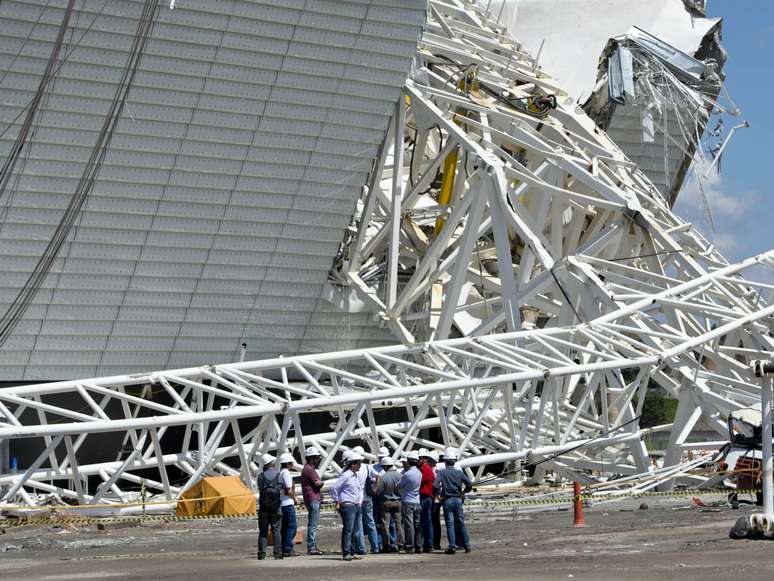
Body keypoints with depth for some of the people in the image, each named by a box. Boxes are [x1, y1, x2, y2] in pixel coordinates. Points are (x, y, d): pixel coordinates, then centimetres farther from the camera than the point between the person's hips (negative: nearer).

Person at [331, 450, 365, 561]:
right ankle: (346, 553, -11)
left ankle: (352, 552, 12)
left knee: (355, 531, 8)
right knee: (348, 530, -11)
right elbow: (335, 489, -12)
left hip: (356, 506, 9)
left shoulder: (356, 476, 16)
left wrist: (360, 501, 21)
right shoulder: (345, 475, -10)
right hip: (347, 506, -9)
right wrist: (337, 503, -8)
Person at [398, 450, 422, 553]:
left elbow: (399, 486, -5)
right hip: (417, 502, 6)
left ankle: (410, 546, -5)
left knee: (409, 524, -4)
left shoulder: (407, 474, -16)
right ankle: (418, 546, 12)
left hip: (407, 502, -6)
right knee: (417, 524, 10)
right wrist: (405, 468, 15)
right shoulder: (419, 473, 4)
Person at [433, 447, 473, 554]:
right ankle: (467, 546, 12)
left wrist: (438, 495, -5)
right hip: (458, 500, 3)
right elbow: (469, 484, -3)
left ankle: (452, 547, -4)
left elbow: (435, 485, -19)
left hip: (447, 500, -3)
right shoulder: (459, 472, 2)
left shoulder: (442, 472, -6)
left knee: (450, 524, 0)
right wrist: (463, 492, 12)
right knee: (461, 523, 11)